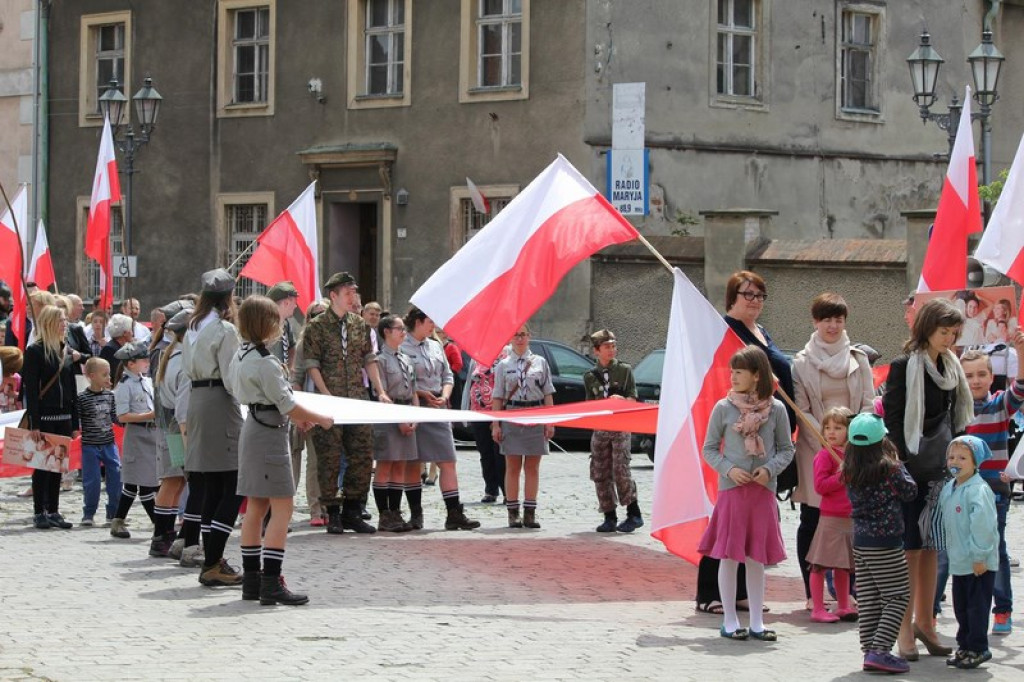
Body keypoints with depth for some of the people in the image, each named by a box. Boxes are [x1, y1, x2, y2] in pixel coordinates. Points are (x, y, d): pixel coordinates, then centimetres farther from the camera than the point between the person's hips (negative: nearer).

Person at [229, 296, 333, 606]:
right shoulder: (265, 362, -18)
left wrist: (297, 417, 22)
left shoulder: (241, 357, 11)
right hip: (270, 434, -10)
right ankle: (271, 584, -15)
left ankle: (251, 580, 14)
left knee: (256, 508, 12)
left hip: (252, 429, 10)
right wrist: (320, 419, -3)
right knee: (282, 508, -9)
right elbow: (287, 405, -16)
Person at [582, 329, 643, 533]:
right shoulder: (590, 376, 11)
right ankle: (610, 518, 10)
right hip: (599, 428, 3)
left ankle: (634, 514, -4)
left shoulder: (624, 370, 6)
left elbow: (633, 399, 2)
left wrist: (622, 401, -19)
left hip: (620, 426, -3)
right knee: (600, 473, 1)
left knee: (620, 469, -13)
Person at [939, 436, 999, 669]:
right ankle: (964, 646, 23)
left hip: (979, 564, -8)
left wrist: (979, 556, -21)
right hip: (959, 562, 8)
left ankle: (977, 648, 7)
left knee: (977, 606, -1)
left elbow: (983, 525, -22)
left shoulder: (979, 490, -18)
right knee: (961, 607, 14)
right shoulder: (948, 489, 9)